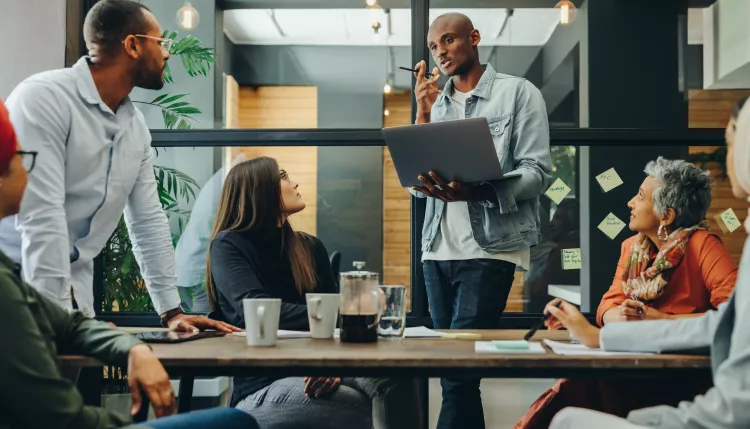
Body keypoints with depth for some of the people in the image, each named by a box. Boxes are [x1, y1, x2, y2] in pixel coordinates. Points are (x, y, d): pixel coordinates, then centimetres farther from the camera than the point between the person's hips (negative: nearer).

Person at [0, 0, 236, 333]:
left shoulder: (136, 125, 5)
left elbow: (148, 220, 9)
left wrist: (172, 311, 6)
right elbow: (41, 217, -24)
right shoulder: (43, 98, -17)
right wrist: (56, 316, -27)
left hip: (75, 288, 7)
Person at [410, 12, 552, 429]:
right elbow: (416, 183, 10)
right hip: (438, 249, 5)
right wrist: (424, 114, 0)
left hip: (490, 247, -5)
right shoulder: (436, 104, 17)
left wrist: (475, 192, -24)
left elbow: (538, 172, -8)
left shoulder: (518, 92, 2)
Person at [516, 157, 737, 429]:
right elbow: (607, 307, 7)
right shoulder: (632, 247, 11)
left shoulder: (701, 245, -9)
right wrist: (621, 317, -16)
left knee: (578, 391, -28)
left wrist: (663, 320, -20)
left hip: (684, 378, -5)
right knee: (572, 388, -24)